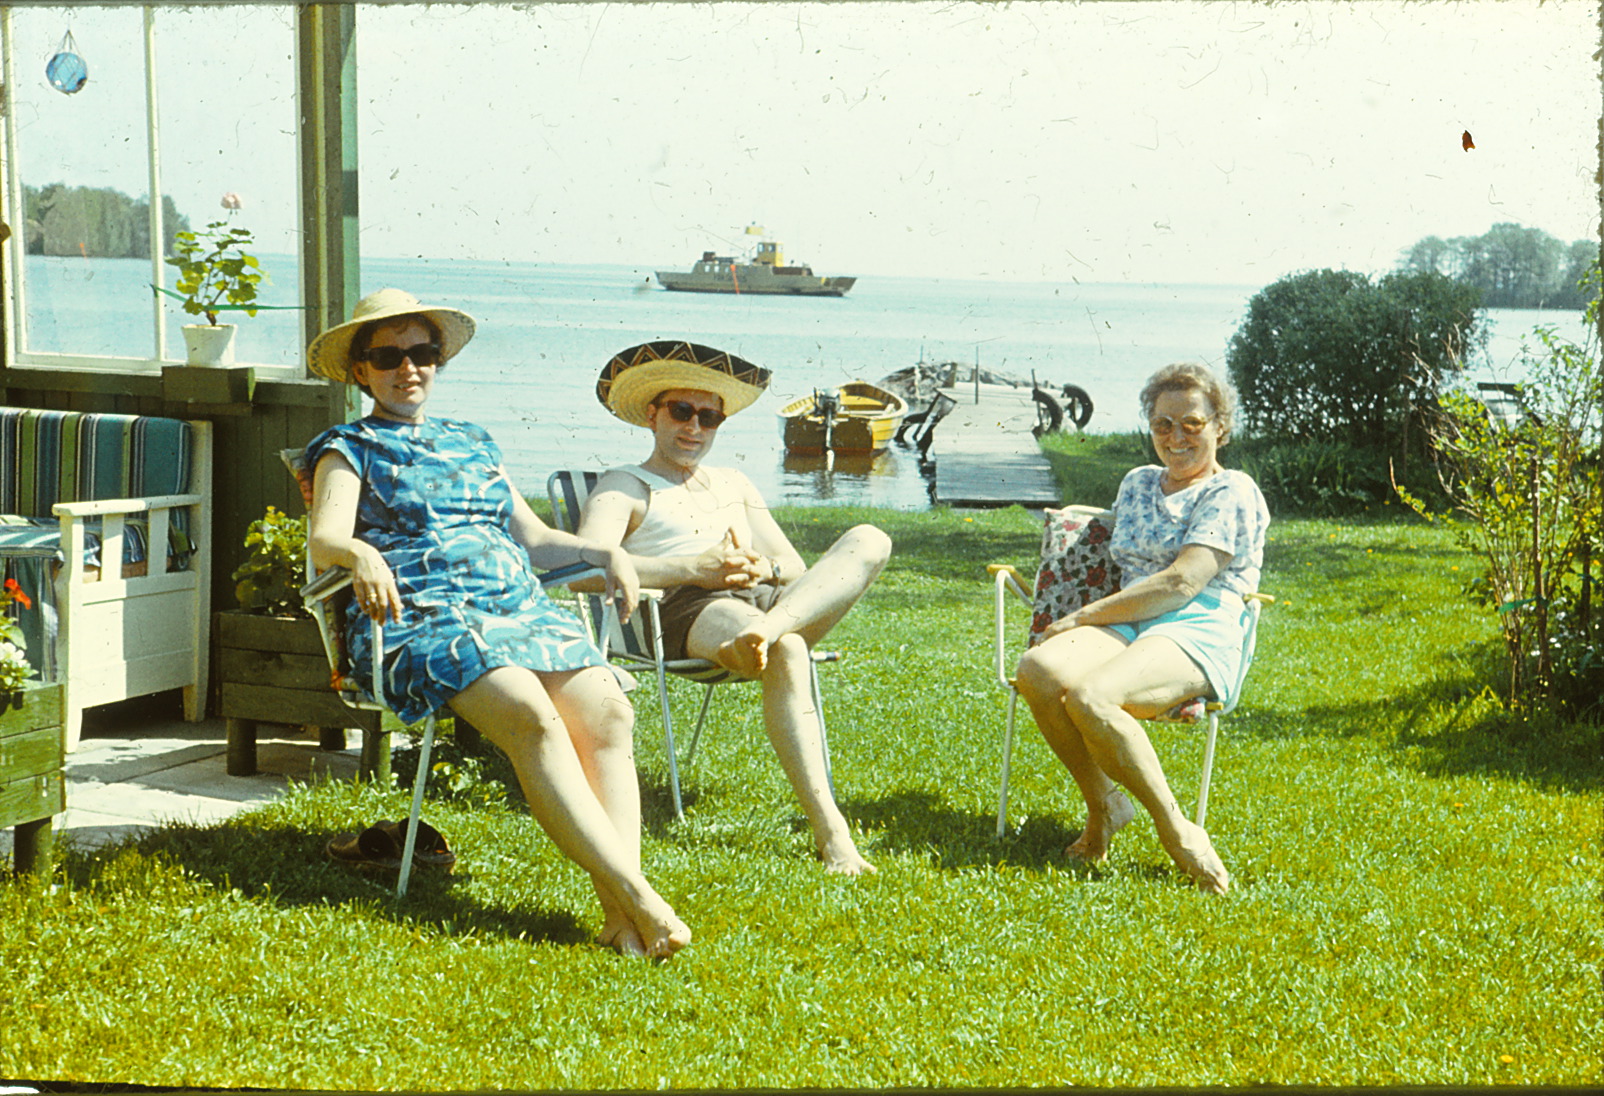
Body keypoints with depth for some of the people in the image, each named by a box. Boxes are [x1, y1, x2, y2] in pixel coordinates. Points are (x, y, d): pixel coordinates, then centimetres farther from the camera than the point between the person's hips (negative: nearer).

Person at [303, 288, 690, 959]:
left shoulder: (474, 444, 31)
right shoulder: (349, 448, 15)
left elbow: (532, 537, 32)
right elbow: (324, 537, -4)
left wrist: (603, 551, 13)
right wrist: (361, 555, -27)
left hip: (520, 604, 5)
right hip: (421, 620, -5)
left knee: (607, 713, -26)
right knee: (533, 718, -34)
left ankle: (619, 912, -38)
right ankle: (637, 895, -40)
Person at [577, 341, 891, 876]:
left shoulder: (733, 484, 35)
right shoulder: (622, 487, 16)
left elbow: (797, 569, 26)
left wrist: (762, 567, -1)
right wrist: (693, 569, -13)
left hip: (769, 598, 6)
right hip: (691, 612, -6)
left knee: (868, 541, -19)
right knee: (787, 653, -38)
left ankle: (771, 628, -45)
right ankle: (830, 833, -46)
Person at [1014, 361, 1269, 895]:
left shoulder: (1232, 493, 3)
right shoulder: (1138, 483, 26)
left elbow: (1180, 583, -9)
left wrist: (1084, 616, -10)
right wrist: (1080, 627, 12)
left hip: (1197, 636, -6)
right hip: (1129, 628, 6)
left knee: (1091, 698, -37)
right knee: (1037, 669, -29)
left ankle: (1175, 828, -20)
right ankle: (1103, 803, -10)